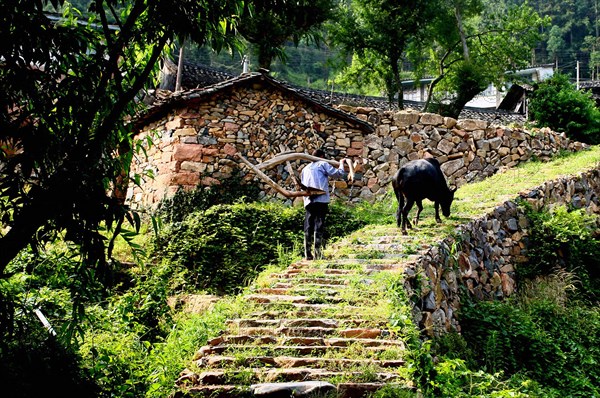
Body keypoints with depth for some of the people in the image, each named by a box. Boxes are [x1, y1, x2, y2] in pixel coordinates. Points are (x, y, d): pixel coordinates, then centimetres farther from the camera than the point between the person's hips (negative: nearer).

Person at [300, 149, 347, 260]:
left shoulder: (305, 169, 25)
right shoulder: (323, 164, 7)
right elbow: (339, 174, 2)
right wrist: (341, 164, 19)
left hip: (308, 201, 5)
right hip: (320, 200, -5)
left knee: (308, 228, 4)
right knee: (319, 227, -7)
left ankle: (307, 254, 1)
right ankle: (317, 253, -12)